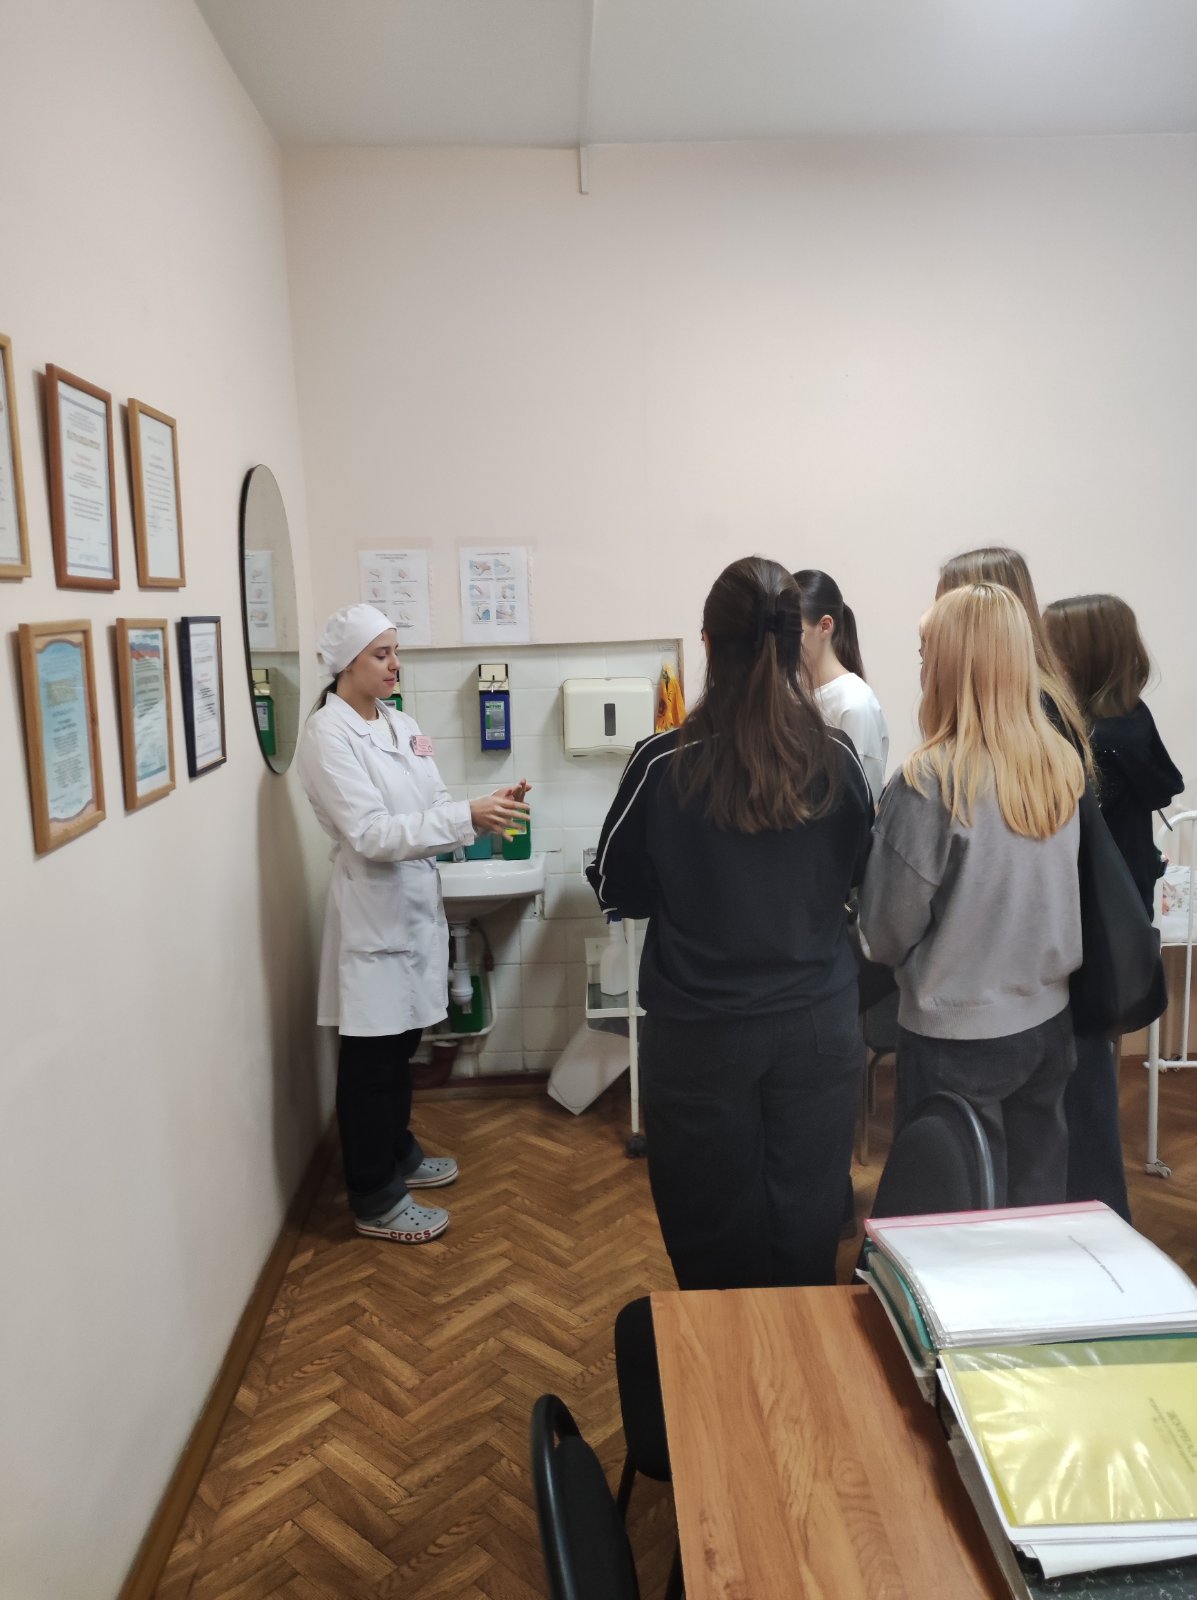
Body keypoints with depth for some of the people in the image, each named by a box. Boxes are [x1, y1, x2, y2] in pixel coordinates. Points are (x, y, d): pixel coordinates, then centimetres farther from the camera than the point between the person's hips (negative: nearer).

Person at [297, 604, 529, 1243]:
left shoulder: (400, 725, 10)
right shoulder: (327, 734, -14)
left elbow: (435, 807, 9)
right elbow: (372, 833, -22)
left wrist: (488, 809, -11)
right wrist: (469, 817, -27)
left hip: (415, 903, 8)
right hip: (371, 911, -8)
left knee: (401, 1041, 20)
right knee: (371, 1058, 4)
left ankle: (397, 1154, 39)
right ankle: (375, 1200, 18)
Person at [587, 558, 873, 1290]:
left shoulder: (665, 764, -15)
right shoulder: (837, 759, -8)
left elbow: (617, 889, -2)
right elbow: (865, 874, 8)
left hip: (701, 1032, -2)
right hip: (818, 1027, 2)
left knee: (716, 1238, 15)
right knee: (808, 1229, 18)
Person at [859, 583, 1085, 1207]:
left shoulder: (930, 781, -21)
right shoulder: (1064, 763, -2)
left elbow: (888, 927, -12)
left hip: (957, 1033, -6)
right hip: (1047, 1019, 6)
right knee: (1038, 1205, 20)